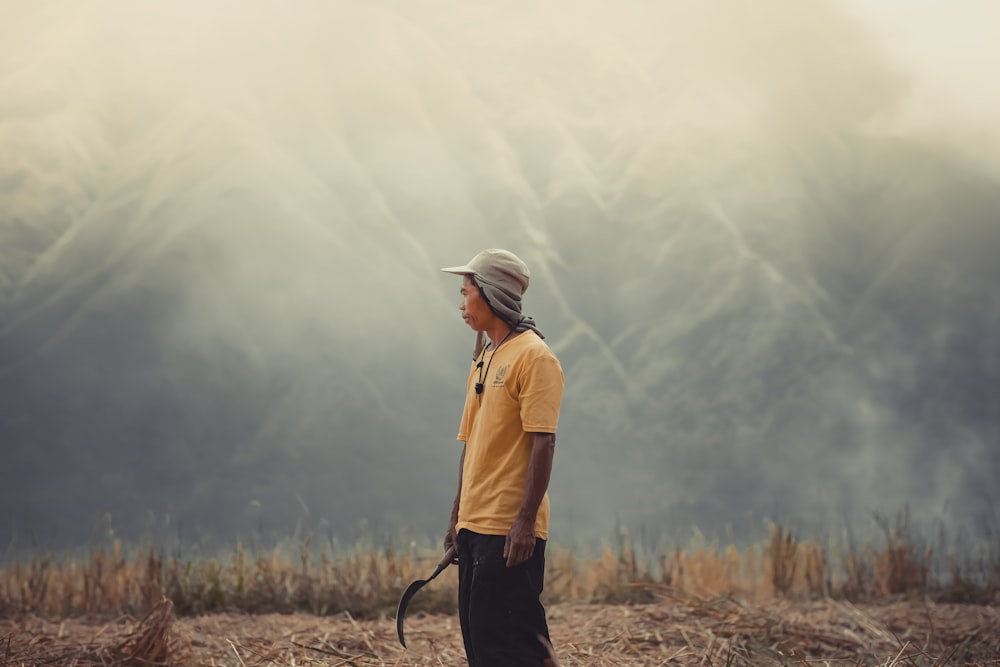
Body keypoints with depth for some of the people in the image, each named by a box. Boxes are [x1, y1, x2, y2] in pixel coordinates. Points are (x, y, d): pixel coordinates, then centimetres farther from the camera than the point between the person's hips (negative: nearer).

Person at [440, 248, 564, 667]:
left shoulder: (533, 356, -10)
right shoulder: (483, 360, 18)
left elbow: (542, 443, -16)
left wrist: (526, 520, -21)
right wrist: (459, 516, 20)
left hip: (510, 530, -9)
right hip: (476, 524, 9)